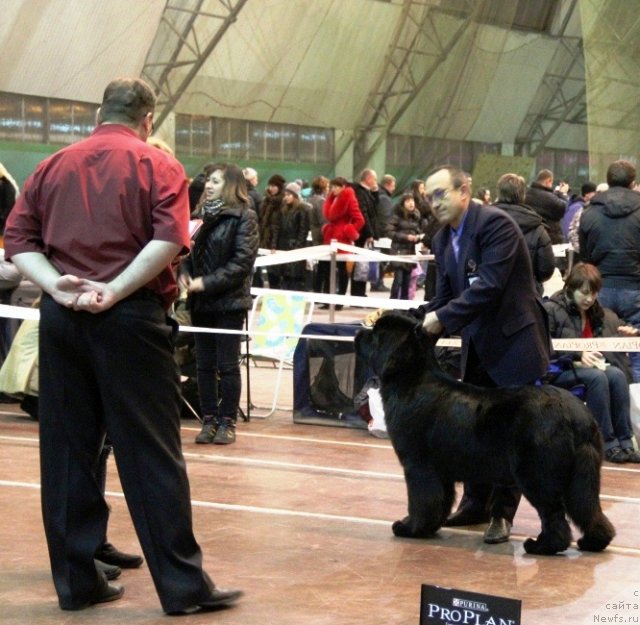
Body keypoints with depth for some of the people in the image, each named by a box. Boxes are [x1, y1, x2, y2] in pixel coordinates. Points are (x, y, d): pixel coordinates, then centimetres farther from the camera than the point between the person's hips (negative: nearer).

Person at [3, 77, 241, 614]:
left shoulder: (54, 166, 13)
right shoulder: (157, 166, 1)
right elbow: (169, 239, -15)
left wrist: (56, 285, -8)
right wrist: (114, 291, -15)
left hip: (60, 318, 4)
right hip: (130, 318, -4)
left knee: (66, 450, 9)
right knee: (151, 453, -1)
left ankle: (76, 580, 13)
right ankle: (183, 585, 3)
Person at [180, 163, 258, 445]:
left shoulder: (243, 216, -8)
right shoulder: (204, 215, 12)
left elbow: (242, 261, -15)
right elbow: (189, 251, 15)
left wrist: (207, 282, -18)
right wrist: (184, 273, -6)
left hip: (229, 302, -6)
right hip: (202, 302, 6)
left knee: (227, 365, 0)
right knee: (204, 364, 9)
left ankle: (227, 421, 8)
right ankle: (209, 419, 16)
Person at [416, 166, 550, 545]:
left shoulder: (495, 223, -16)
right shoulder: (443, 240, 10)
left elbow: (489, 285, -24)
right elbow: (445, 296, 12)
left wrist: (442, 318, -23)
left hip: (514, 341, -8)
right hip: (477, 346, 8)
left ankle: (502, 513, 5)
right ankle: (477, 504, 22)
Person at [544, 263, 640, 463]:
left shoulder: (602, 315, 14)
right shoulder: (552, 310, -4)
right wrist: (578, 355, -22)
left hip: (593, 367, 5)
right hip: (560, 370, -5)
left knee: (617, 375, -28)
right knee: (596, 377, -34)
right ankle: (608, 443, -29)